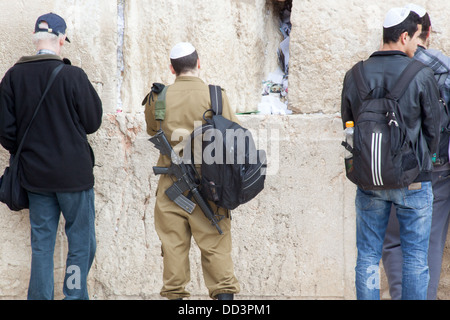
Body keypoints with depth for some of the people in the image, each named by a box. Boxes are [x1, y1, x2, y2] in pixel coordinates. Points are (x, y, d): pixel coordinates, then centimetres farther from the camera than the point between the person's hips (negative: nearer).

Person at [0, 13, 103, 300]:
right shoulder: (73, 76, -15)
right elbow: (92, 122, -4)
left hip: (35, 176, 4)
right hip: (74, 174, -4)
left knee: (42, 245, 11)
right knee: (81, 243, 7)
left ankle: (40, 297, 12)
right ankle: (75, 295, 6)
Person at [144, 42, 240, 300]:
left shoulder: (159, 98, 2)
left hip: (171, 184, 2)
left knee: (173, 243, 5)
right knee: (215, 243, 2)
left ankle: (175, 295, 6)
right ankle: (224, 292, -1)